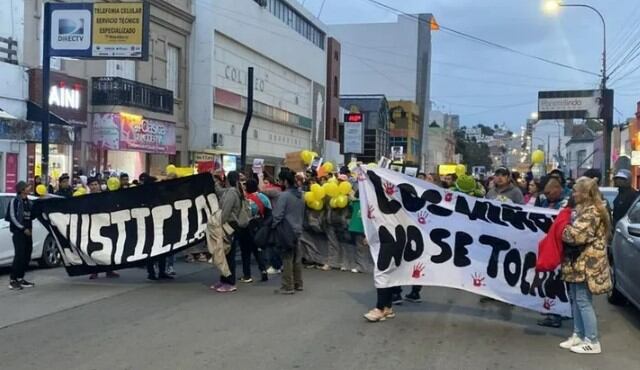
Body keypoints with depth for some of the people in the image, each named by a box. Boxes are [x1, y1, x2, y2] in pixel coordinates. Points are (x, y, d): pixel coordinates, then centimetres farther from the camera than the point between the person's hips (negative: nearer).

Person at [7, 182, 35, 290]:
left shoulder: (28, 202, 14)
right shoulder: (14, 201, -6)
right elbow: (12, 217, -11)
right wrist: (23, 229, -15)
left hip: (27, 231, 7)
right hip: (18, 232, -7)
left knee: (27, 256, 7)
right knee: (19, 255, -13)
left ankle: (20, 278, 16)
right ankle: (12, 280, -9)